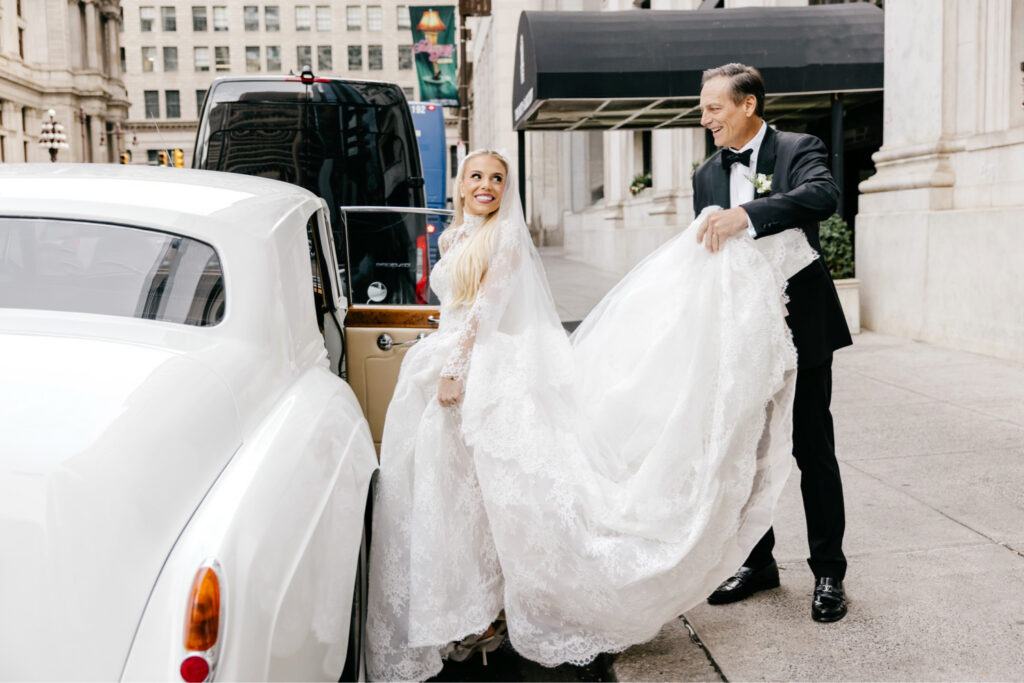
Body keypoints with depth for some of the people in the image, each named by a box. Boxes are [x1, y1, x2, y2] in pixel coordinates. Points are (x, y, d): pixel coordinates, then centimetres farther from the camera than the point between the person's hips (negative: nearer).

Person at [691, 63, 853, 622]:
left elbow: (824, 195, -27)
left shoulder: (799, 150, -5)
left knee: (813, 449, 2)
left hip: (799, 328, -5)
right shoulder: (707, 174, 11)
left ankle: (828, 572, 15)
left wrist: (747, 214, -37)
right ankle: (757, 561, 27)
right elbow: (705, 252, 11)